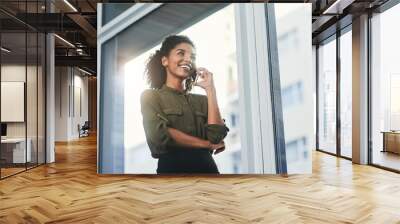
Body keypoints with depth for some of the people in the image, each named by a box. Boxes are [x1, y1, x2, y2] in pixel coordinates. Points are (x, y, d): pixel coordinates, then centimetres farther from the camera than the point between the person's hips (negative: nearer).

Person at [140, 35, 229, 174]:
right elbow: (161, 135, -9)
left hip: (207, 169, 4)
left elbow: (217, 136, 1)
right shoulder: (150, 96, 8)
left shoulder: (202, 100, 18)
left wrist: (210, 89, 5)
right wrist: (208, 144, -1)